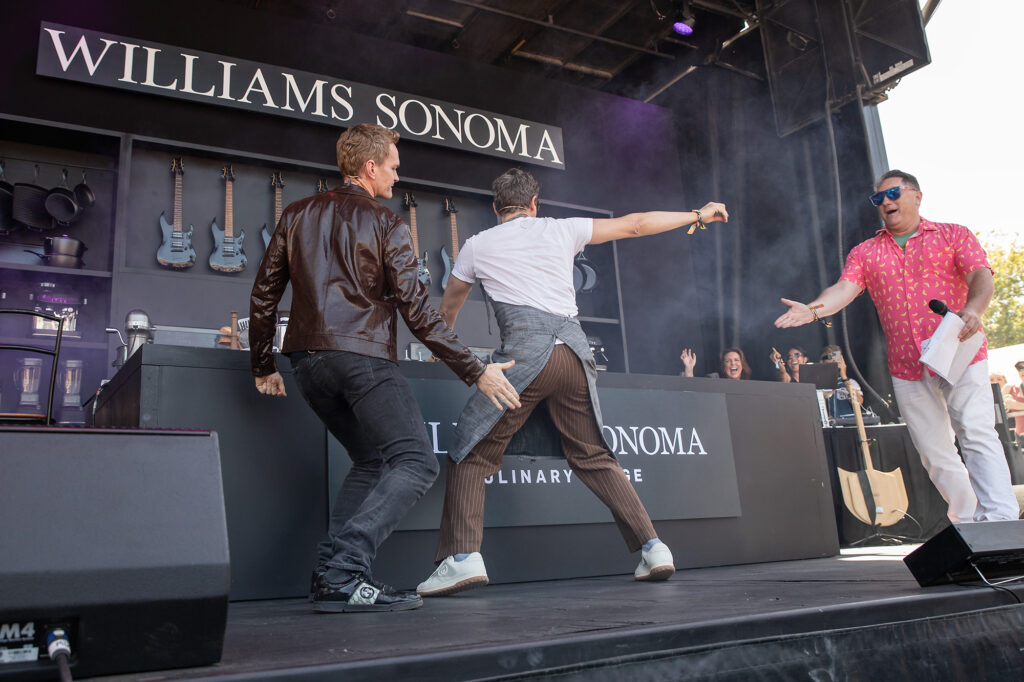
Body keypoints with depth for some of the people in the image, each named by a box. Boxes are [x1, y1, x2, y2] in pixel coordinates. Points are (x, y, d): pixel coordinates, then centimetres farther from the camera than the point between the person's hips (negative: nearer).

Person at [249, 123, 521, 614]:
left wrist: (262, 365, 26)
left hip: (306, 359, 7)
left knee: (370, 460, 19)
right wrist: (475, 371, -3)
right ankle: (343, 573, -18)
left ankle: (332, 574, 8)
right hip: (362, 357, -7)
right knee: (417, 462, -6)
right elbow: (416, 310, -6)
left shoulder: (298, 215, 17)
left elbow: (263, 295, 16)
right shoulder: (387, 225, 1)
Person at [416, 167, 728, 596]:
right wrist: (698, 214, 36)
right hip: (575, 350, 3)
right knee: (594, 457, 16)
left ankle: (462, 557, -8)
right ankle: (652, 548, 14)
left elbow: (448, 311, 31)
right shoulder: (560, 229, 19)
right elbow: (634, 225, 24)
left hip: (525, 353, -3)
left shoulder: (477, 246, 17)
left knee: (471, 454, 5)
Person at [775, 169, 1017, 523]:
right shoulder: (865, 252, 13)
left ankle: (1000, 522, -11)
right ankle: (970, 524, 18)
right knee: (934, 452, 6)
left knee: (977, 435, -13)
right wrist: (813, 310, -23)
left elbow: (980, 275, -6)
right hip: (907, 369, 3)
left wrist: (974, 309, -28)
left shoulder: (953, 236, 7)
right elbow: (844, 289, -2)